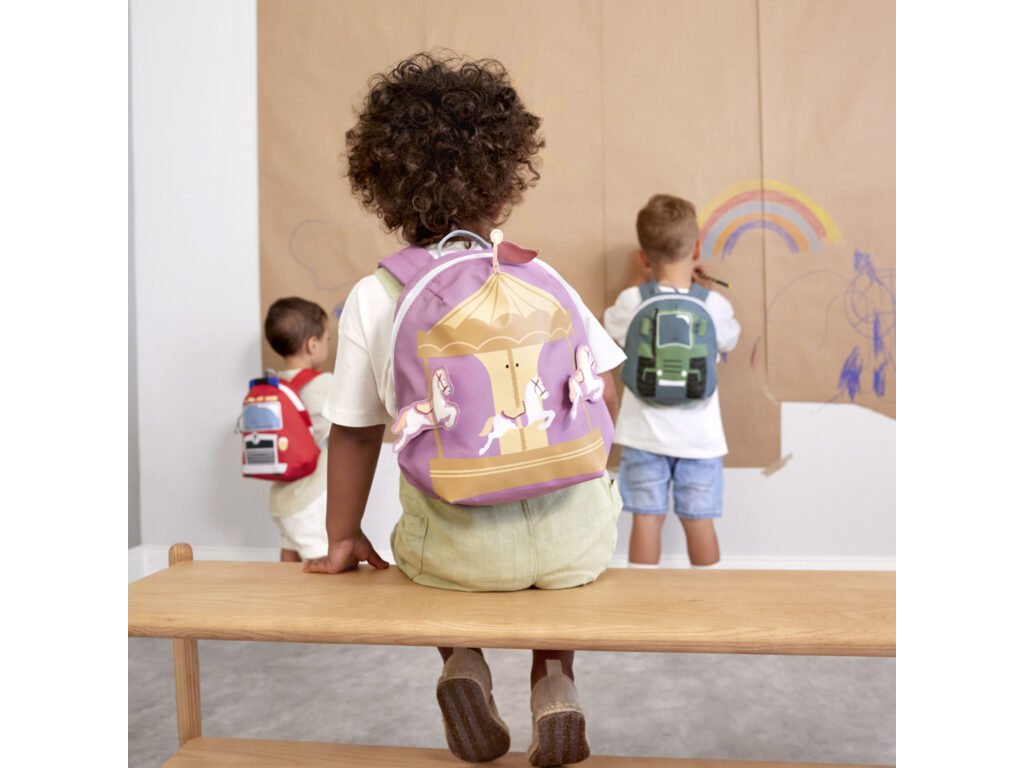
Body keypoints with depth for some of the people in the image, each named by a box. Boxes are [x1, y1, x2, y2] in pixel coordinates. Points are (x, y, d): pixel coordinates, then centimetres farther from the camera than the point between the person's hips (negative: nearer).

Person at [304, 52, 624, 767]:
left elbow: (355, 430, 2)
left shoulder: (372, 299, -4)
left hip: (461, 548, 0)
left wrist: (344, 535, 16)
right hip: (572, 539, 1)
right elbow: (604, 388, 3)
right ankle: (555, 681, 21)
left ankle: (464, 663, 14)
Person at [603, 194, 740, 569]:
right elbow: (729, 340, 12)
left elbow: (613, 328, 12)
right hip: (699, 437, 0)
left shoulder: (632, 301, -11)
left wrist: (638, 282, 18)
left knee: (647, 519, 7)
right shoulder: (714, 304, -9)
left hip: (646, 435, 0)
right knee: (699, 522, 12)